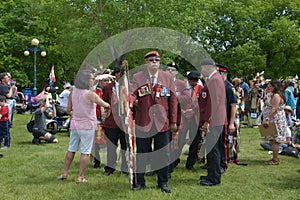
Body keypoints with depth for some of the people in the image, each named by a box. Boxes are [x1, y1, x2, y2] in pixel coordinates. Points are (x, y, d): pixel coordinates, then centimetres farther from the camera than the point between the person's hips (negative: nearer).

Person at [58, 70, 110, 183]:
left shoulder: (73, 92, 0)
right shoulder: (90, 94, -17)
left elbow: (69, 110, 7)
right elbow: (105, 105, -7)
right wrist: (108, 107, 15)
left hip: (74, 124, 6)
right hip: (87, 126, -5)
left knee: (71, 149, 15)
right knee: (85, 152, 3)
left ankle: (64, 173, 20)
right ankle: (80, 177, 6)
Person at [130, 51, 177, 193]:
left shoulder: (168, 78, 7)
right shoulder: (137, 77, 4)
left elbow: (173, 100, 6)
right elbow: (132, 93, -8)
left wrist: (173, 121, 2)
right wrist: (129, 103, -32)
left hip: (162, 123, 1)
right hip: (143, 123, -1)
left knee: (163, 154, 6)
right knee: (141, 154, 8)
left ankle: (163, 183, 20)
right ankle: (140, 182, 20)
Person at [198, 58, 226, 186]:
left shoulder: (213, 80, -16)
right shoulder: (216, 78, 17)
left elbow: (213, 102, -22)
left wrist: (207, 120, -20)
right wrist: (208, 119, 19)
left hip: (214, 121, -10)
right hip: (217, 120, 10)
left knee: (212, 149, -5)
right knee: (213, 149, 17)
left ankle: (214, 179, 2)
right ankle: (212, 175, 27)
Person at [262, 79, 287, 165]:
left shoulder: (276, 96, -16)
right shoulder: (274, 95, 18)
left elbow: (274, 109, -23)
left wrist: (267, 119, -25)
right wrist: (267, 119, 21)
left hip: (275, 121, -11)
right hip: (273, 121, 11)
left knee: (274, 140, -7)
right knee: (273, 140, 13)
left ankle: (275, 160, -4)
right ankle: (275, 158, 19)